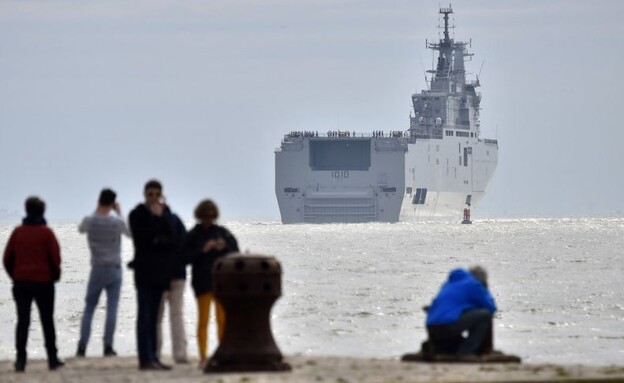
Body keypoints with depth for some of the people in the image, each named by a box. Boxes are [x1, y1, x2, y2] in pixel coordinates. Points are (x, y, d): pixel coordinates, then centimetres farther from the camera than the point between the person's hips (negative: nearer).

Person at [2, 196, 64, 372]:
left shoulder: (18, 232, 1)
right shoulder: (46, 233, -7)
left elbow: (7, 258, 1)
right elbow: (55, 257, -10)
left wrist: (14, 276, 14)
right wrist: (55, 276, 7)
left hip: (21, 283, 2)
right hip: (43, 283, -2)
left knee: (22, 321, 5)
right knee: (47, 321, 8)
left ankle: (20, 359, -2)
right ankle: (52, 359, 11)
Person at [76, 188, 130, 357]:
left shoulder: (90, 221, -7)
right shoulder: (117, 222, -10)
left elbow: (81, 229, 17)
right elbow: (129, 233, 10)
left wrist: (96, 211, 18)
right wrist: (119, 213, 14)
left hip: (97, 269, 1)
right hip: (114, 270, -1)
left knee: (89, 308, 8)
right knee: (112, 308, -1)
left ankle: (82, 347, 1)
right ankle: (108, 347, -5)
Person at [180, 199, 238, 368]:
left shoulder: (222, 233, 8)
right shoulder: (193, 235, 0)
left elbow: (235, 253, 6)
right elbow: (186, 256, -7)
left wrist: (224, 248, -13)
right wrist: (203, 250, -17)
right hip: (203, 283, -2)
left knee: (223, 320, 3)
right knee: (203, 320, -2)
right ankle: (203, 357, -1)